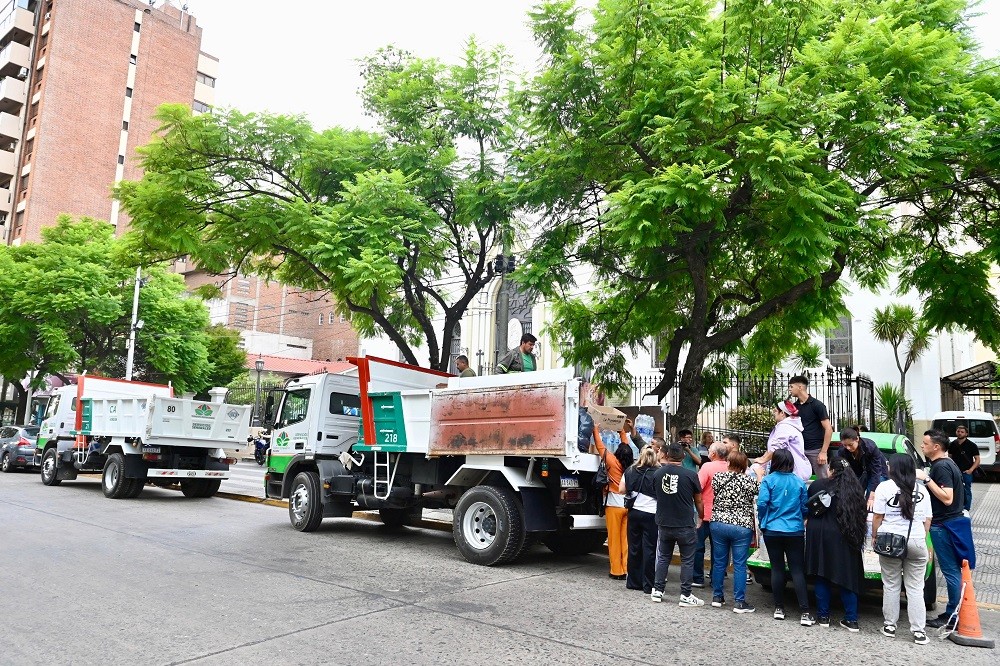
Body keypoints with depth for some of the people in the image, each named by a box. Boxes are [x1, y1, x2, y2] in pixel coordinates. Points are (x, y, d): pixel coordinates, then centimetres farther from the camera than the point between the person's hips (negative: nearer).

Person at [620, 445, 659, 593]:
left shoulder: (630, 471, 1)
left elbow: (621, 490, 3)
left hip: (634, 512, 4)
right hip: (651, 514, -3)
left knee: (634, 547, 12)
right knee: (649, 549, 3)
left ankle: (633, 582, 20)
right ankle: (648, 585, 8)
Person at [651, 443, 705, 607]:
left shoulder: (657, 474, -3)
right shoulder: (690, 475, -12)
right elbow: (698, 501, 0)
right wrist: (701, 517, 19)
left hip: (663, 524, 3)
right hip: (685, 525, -3)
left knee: (663, 558, 17)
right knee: (687, 560, 8)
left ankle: (657, 591, 20)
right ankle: (686, 596, 10)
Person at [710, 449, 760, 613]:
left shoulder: (718, 477, -2)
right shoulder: (750, 481, -10)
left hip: (718, 524, 3)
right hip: (742, 527, -3)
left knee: (719, 562, 13)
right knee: (740, 565, 5)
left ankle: (717, 597, 23)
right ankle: (739, 602, 9)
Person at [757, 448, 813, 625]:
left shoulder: (768, 480, -6)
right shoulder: (799, 482, 1)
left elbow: (762, 503, -13)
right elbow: (805, 507, 5)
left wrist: (763, 522, 4)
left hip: (772, 531, -1)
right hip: (795, 532, 1)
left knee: (777, 568, 8)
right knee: (797, 571, 2)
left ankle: (779, 608, 14)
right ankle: (805, 612, -4)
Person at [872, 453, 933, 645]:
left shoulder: (885, 487, -7)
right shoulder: (921, 490, 5)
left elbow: (878, 516, -7)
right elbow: (927, 519, 9)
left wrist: (874, 536, 5)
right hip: (917, 541, 3)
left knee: (891, 585, 9)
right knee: (915, 588, 8)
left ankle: (890, 625, 15)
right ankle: (919, 631, 6)